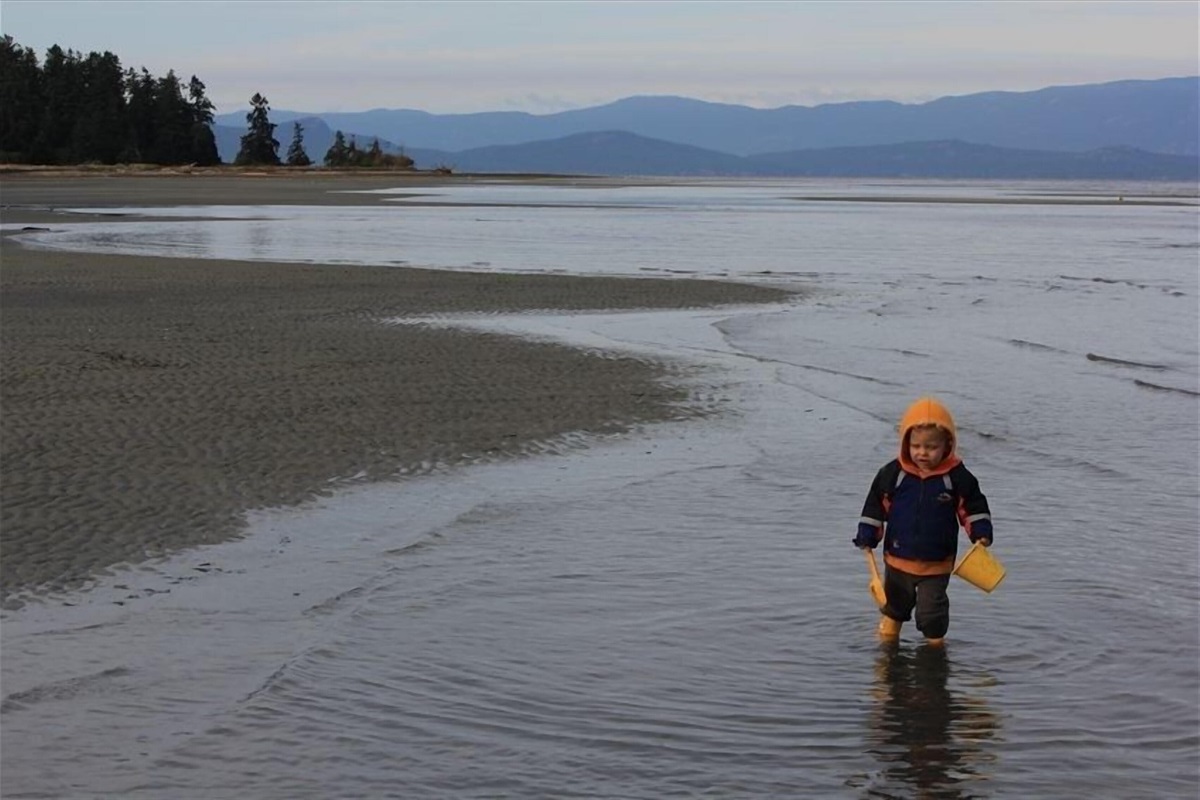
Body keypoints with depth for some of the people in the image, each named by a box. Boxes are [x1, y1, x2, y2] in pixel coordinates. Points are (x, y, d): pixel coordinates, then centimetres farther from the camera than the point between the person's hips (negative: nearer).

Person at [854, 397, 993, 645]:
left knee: (931, 612, 2)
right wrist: (867, 536, -6)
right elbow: (876, 504, -2)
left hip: (936, 563, -2)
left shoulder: (958, 477, -12)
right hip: (898, 559, 2)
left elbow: (973, 507, -2)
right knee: (895, 604, 22)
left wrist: (981, 533, -14)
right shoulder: (892, 474, -10)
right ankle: (887, 640, 43)